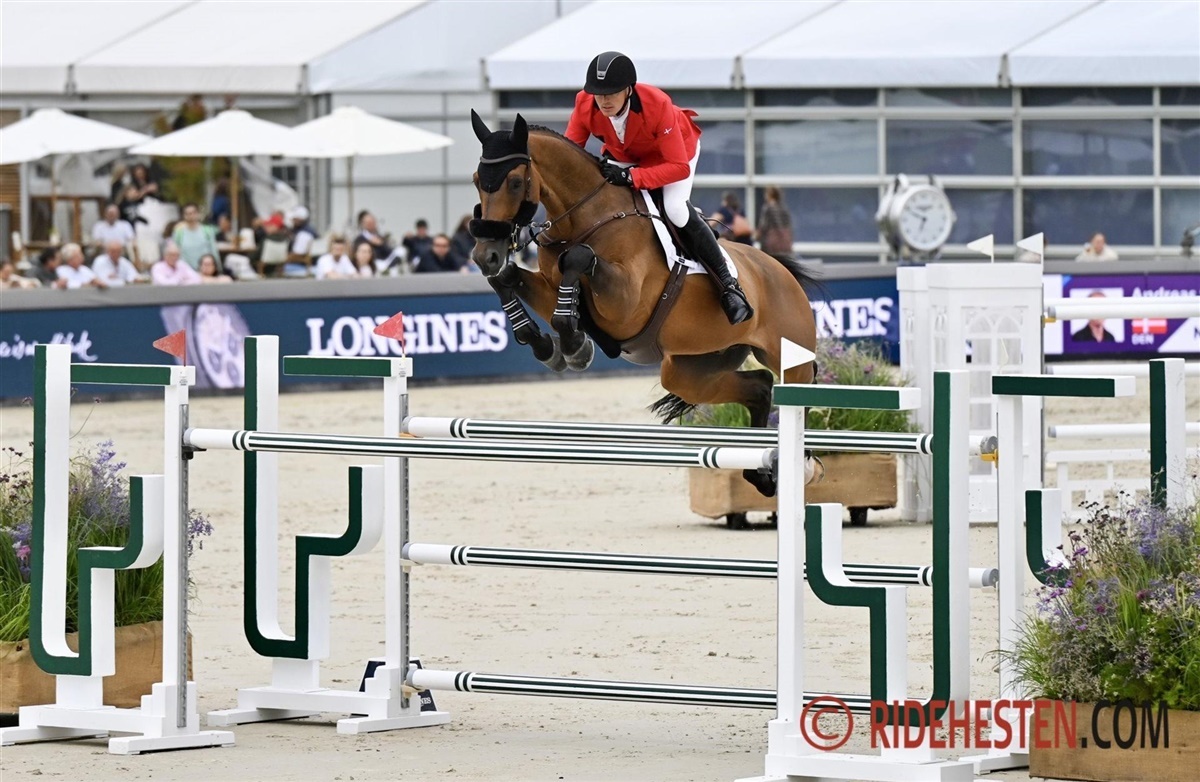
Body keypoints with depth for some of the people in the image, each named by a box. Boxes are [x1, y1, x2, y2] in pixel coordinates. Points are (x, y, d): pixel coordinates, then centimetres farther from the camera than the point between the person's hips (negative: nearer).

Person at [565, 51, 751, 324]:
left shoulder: (657, 105, -41)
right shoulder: (585, 104, -29)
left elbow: (680, 167, -38)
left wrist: (632, 177, -48)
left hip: (677, 148, -5)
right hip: (623, 155, 5)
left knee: (675, 208, -26)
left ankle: (729, 286, -17)